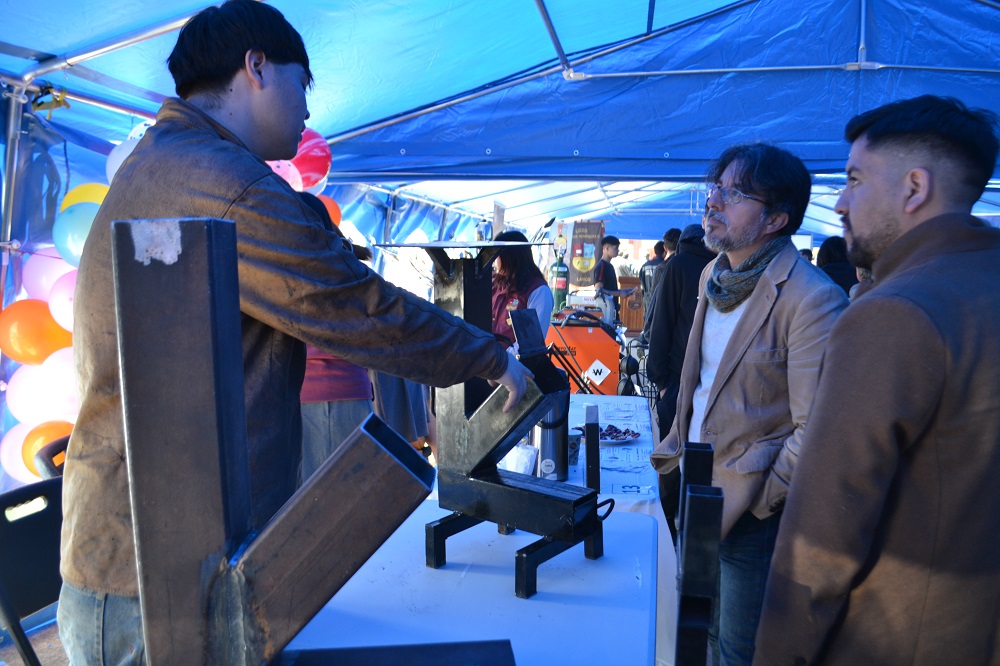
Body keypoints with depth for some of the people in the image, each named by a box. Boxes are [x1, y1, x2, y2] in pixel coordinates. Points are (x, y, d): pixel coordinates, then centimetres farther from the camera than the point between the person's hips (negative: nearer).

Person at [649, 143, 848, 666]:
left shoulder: (814, 302, -21)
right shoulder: (714, 275, 5)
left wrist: (755, 502, -16)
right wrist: (677, 446, 12)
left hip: (753, 517, -7)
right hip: (698, 492, 7)